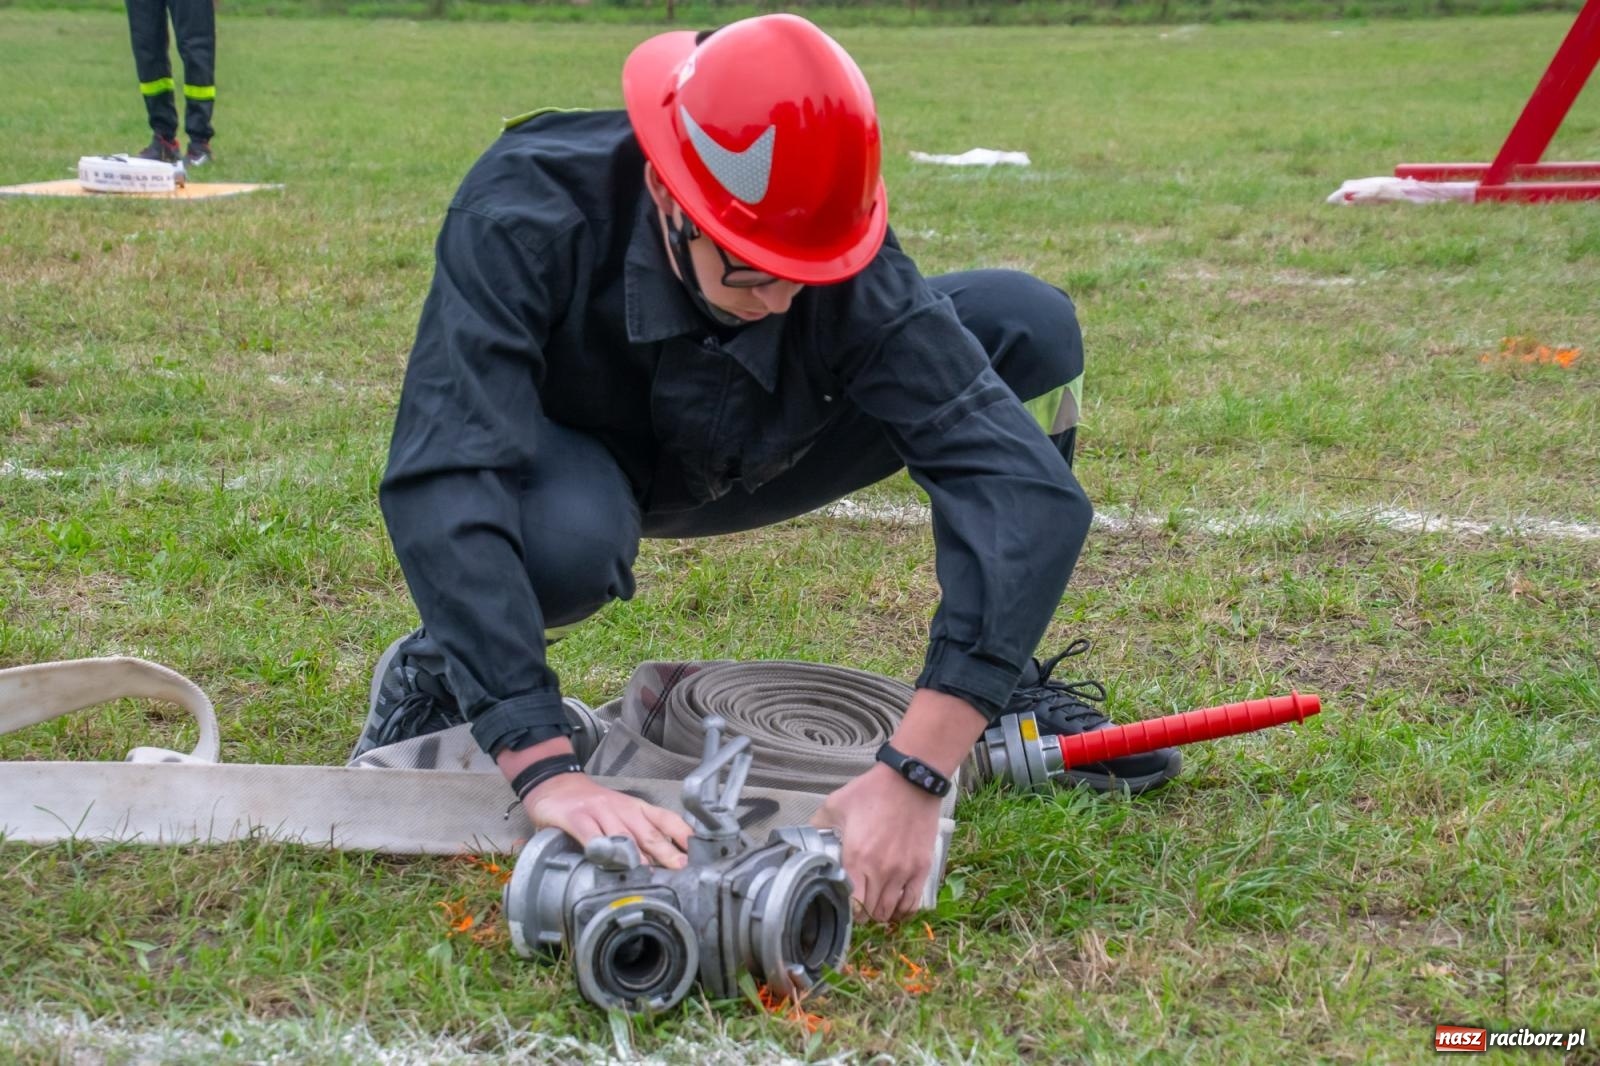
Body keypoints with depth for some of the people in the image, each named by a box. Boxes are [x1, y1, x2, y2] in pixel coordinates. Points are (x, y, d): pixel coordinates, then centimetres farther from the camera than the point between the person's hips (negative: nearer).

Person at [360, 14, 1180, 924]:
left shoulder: (844, 260, -32)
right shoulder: (528, 213, -37)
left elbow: (1028, 484, -40)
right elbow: (442, 484, -46)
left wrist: (915, 771, -51)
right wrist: (546, 770, -56)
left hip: (733, 464, 3)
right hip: (558, 468, -2)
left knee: (1031, 326, -19)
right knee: (564, 541, -43)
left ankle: (1009, 684, -1)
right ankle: (439, 667, -6)